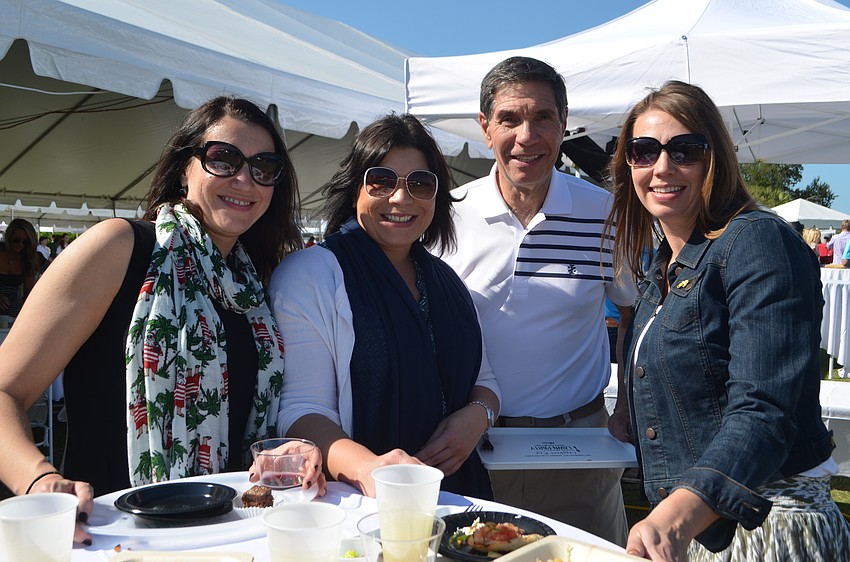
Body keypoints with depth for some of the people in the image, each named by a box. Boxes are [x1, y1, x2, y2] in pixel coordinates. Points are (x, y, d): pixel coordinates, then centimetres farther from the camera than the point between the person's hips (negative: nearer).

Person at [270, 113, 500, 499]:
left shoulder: (446, 280, 16)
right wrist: (365, 466, -27)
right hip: (355, 501, -3)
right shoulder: (308, 273, -4)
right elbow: (300, 409, -10)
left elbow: (482, 379, 23)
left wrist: (477, 414, 1)